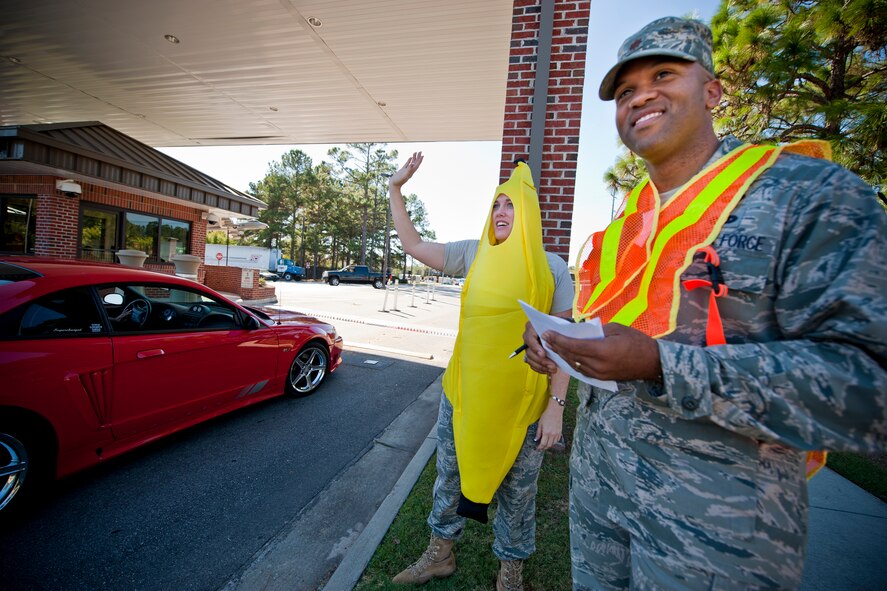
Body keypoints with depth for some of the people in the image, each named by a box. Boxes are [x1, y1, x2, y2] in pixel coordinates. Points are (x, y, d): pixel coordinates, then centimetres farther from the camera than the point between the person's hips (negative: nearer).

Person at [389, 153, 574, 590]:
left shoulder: (551, 268, -6)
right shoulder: (474, 254, 1)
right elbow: (413, 246, 5)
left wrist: (556, 405, -10)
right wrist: (395, 190, 1)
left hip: (522, 403, -2)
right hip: (463, 391, 3)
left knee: (516, 490, 18)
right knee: (450, 474, 20)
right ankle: (440, 553, 47)